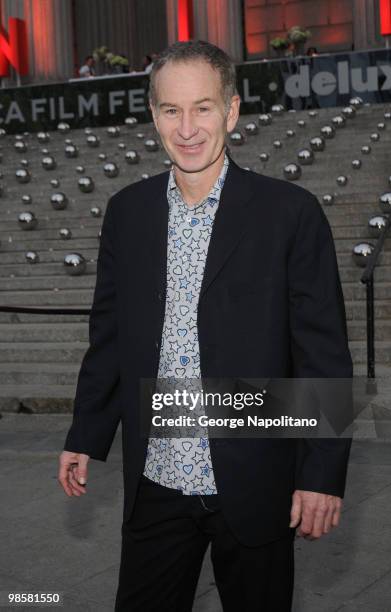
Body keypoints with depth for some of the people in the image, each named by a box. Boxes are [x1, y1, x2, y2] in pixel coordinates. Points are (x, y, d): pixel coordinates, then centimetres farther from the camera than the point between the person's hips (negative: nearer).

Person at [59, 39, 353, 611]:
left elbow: (325, 353, -8)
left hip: (253, 487, -3)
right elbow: (109, 334, 10)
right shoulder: (127, 210, 3)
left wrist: (324, 474, -9)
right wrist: (85, 436, 11)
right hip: (154, 484, 3)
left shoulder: (290, 212, -8)